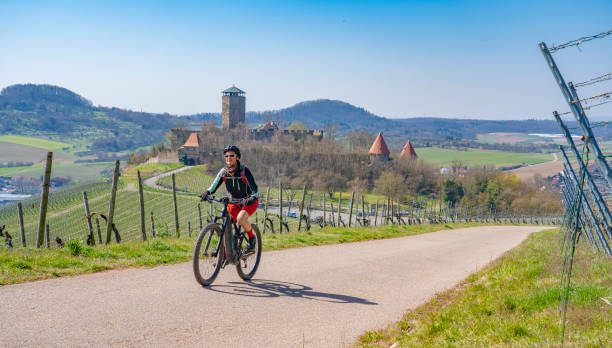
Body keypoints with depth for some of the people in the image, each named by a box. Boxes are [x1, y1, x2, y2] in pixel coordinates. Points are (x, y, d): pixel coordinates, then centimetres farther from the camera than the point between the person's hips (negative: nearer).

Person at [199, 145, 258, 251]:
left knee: (241, 219, -33)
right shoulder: (223, 171, -7)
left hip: (249, 202, -5)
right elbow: (214, 185, -8)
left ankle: (252, 238, -5)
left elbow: (254, 188, -25)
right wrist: (207, 192, -28)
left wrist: (252, 198, -44)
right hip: (234, 203, 5)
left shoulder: (244, 171, -20)